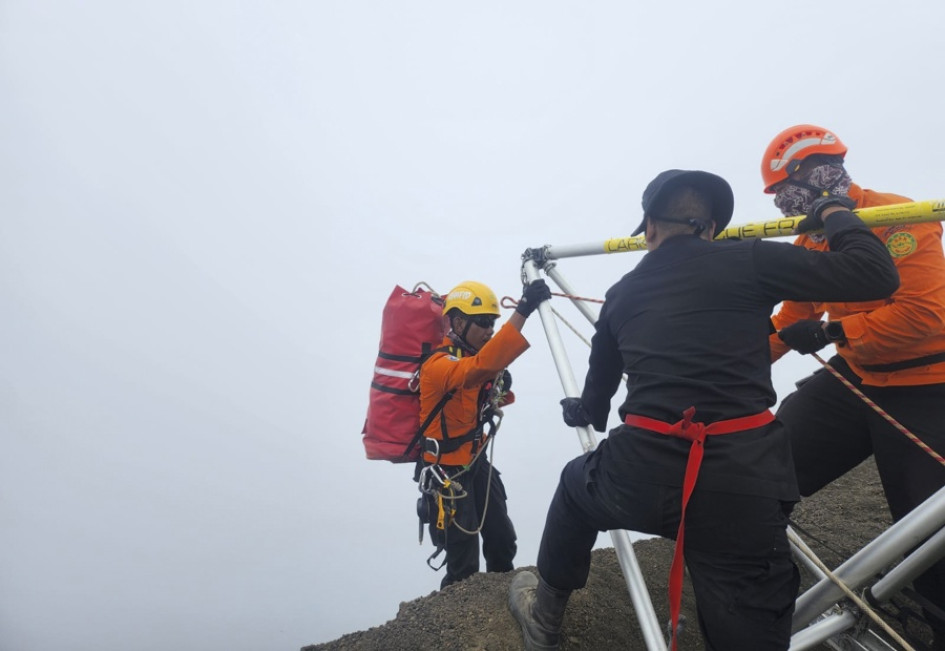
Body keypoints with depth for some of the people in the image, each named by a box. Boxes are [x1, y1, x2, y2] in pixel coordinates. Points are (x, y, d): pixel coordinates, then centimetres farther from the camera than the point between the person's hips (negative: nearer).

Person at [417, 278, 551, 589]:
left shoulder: (471, 357, 3)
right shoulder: (440, 365, -25)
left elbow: (487, 401, 17)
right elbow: (482, 365, -48)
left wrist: (501, 390, -7)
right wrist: (523, 311, -53)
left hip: (477, 463, 8)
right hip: (447, 472, -8)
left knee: (503, 541, 18)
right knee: (464, 565, 2)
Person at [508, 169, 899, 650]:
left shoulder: (622, 293, 13)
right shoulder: (750, 261, 2)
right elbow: (877, 275, 3)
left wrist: (584, 412, 50)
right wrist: (833, 211, 21)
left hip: (642, 477, 3)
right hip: (744, 483, -1)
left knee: (577, 485, 34)